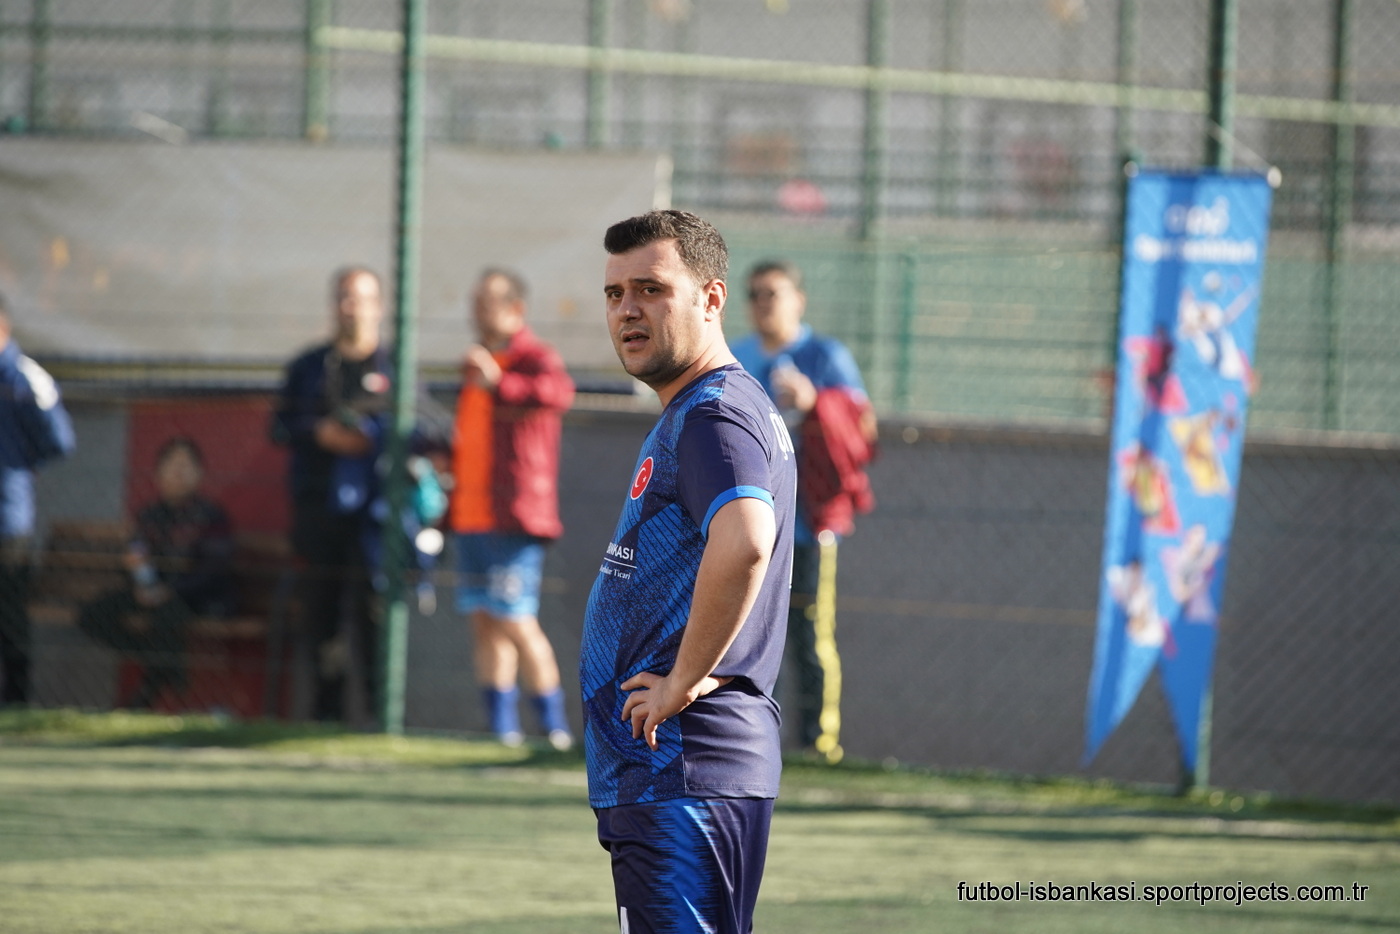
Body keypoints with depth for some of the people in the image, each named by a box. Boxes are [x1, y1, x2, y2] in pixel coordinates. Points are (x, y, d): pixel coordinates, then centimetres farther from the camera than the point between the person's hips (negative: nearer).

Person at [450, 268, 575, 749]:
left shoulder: (535, 358, -6)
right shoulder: (474, 361, 21)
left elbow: (558, 391, -31)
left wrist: (499, 383, -39)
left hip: (513, 519, -8)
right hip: (470, 516, 8)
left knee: (515, 620, -11)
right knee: (484, 621, 5)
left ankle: (555, 724, -3)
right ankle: (503, 726, 8)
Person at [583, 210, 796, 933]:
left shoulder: (713, 416, -13)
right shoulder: (687, 415, 21)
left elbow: (743, 542, -33)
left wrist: (684, 682, -23)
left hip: (685, 771, -11)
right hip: (653, 770, 11)